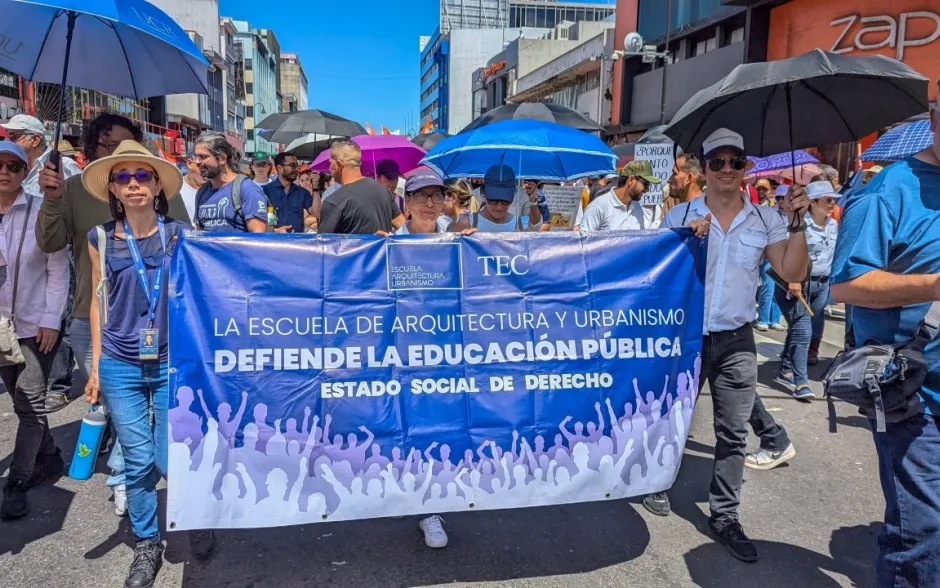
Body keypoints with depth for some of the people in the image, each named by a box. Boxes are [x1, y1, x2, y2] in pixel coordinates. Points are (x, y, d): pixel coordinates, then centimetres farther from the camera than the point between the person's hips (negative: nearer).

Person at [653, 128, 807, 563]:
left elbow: (793, 273, -3)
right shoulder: (680, 216, -2)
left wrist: (797, 223, -11)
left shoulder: (764, 222, 2)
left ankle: (724, 517, 19)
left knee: (733, 433, 7)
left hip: (736, 340, 2)